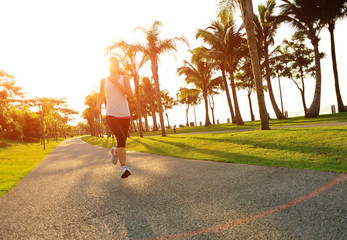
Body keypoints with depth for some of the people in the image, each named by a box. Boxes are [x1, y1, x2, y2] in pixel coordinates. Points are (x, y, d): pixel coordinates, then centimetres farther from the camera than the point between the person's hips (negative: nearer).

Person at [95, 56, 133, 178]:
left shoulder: (124, 79, 7)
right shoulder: (103, 81, 10)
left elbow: (130, 94, -8)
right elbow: (101, 95, 24)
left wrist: (116, 83, -13)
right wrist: (97, 105, 4)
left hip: (124, 115, 2)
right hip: (111, 115, -2)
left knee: (122, 142, 10)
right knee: (121, 138, -27)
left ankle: (115, 151, 47)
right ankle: (123, 168, -25)